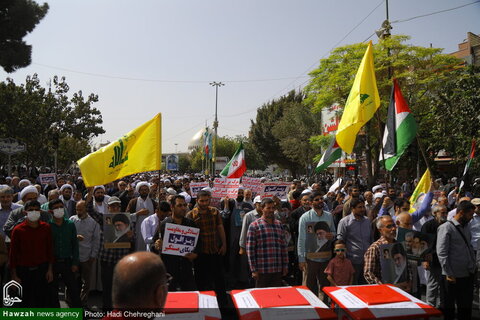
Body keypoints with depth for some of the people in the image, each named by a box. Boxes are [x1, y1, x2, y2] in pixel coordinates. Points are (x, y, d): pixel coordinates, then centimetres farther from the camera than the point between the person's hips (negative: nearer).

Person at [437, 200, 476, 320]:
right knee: (450, 306, 9)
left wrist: (473, 267, 10)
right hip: (454, 276, -7)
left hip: (468, 274, 7)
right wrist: (448, 274, -17)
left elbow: (469, 247, 19)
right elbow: (441, 253, -16)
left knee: (466, 306, 16)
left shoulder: (466, 227, 11)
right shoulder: (446, 228, -13)